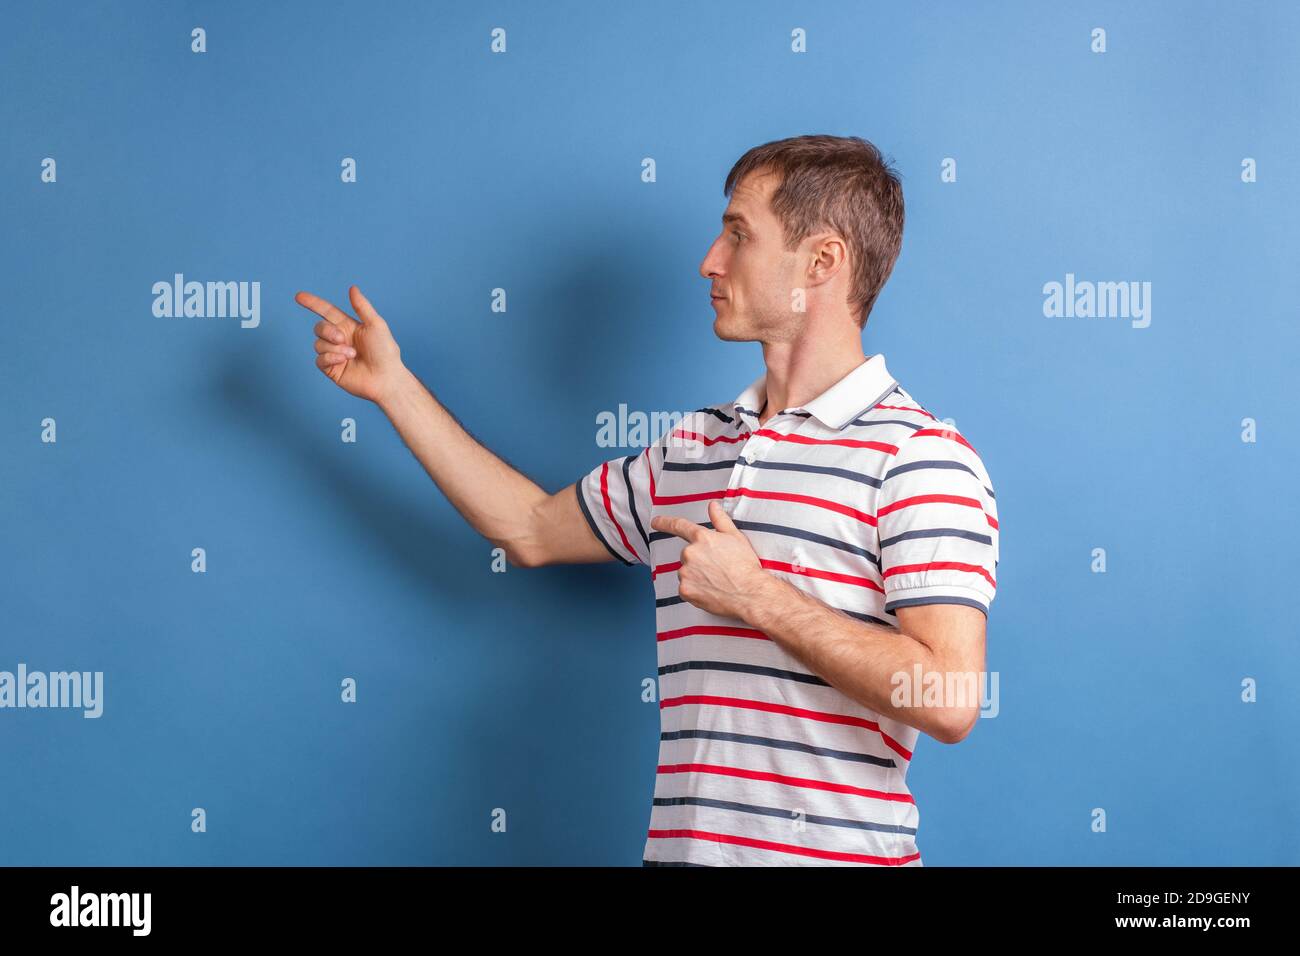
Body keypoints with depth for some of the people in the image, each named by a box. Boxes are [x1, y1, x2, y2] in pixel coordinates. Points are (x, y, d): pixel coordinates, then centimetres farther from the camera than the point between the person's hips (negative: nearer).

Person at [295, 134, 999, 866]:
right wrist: (393, 385, 23)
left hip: (837, 851, -6)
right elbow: (533, 530, 22)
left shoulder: (918, 455, -11)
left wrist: (759, 598, -16)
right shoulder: (692, 449, 12)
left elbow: (949, 702, -19)